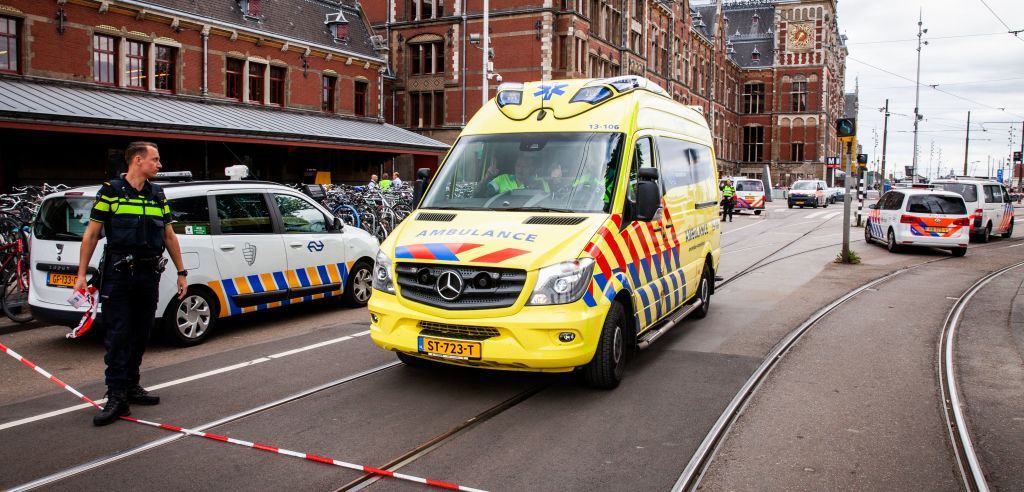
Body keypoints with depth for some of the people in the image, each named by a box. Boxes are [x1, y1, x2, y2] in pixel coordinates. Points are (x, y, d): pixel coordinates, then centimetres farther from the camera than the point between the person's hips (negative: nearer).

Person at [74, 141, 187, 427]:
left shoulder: (158, 195, 13)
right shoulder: (110, 192, -2)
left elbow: (169, 236, 17)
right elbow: (91, 234, 0)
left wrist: (181, 272, 15)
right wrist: (82, 273, -4)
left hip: (149, 274, 5)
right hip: (118, 273, -5)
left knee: (140, 333, 10)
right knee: (118, 334, -6)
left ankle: (130, 385, 22)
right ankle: (116, 396, -5)